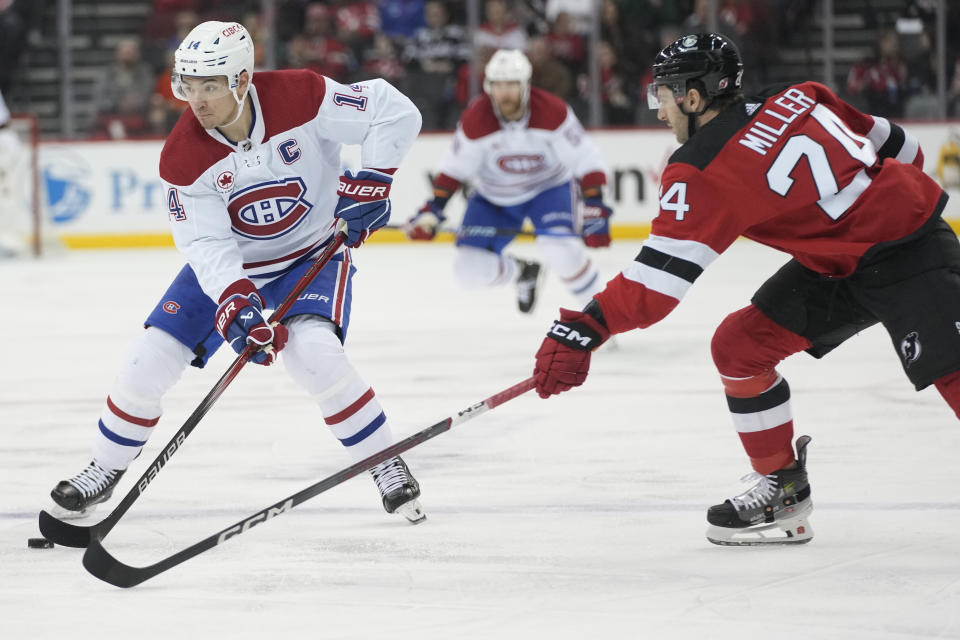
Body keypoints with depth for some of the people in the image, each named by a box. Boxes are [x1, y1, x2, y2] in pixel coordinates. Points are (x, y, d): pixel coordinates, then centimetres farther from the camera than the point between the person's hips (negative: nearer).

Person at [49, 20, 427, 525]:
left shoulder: (300, 97, -27)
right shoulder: (182, 157, -21)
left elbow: (394, 112, -19)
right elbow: (205, 243, -22)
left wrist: (371, 181, -23)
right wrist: (235, 302, -37)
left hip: (313, 252, -3)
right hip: (229, 263, 3)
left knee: (313, 352, -29)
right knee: (152, 358, -4)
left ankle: (386, 465, -13)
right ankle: (105, 469, 18)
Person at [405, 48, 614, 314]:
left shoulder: (552, 112, -26)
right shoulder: (475, 120, -21)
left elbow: (586, 159, -20)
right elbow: (454, 169, -8)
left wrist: (595, 207, -29)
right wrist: (433, 209, -18)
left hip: (548, 186, -2)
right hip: (494, 197, 3)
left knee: (560, 248, -31)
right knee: (470, 269, -9)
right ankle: (522, 273, 25)